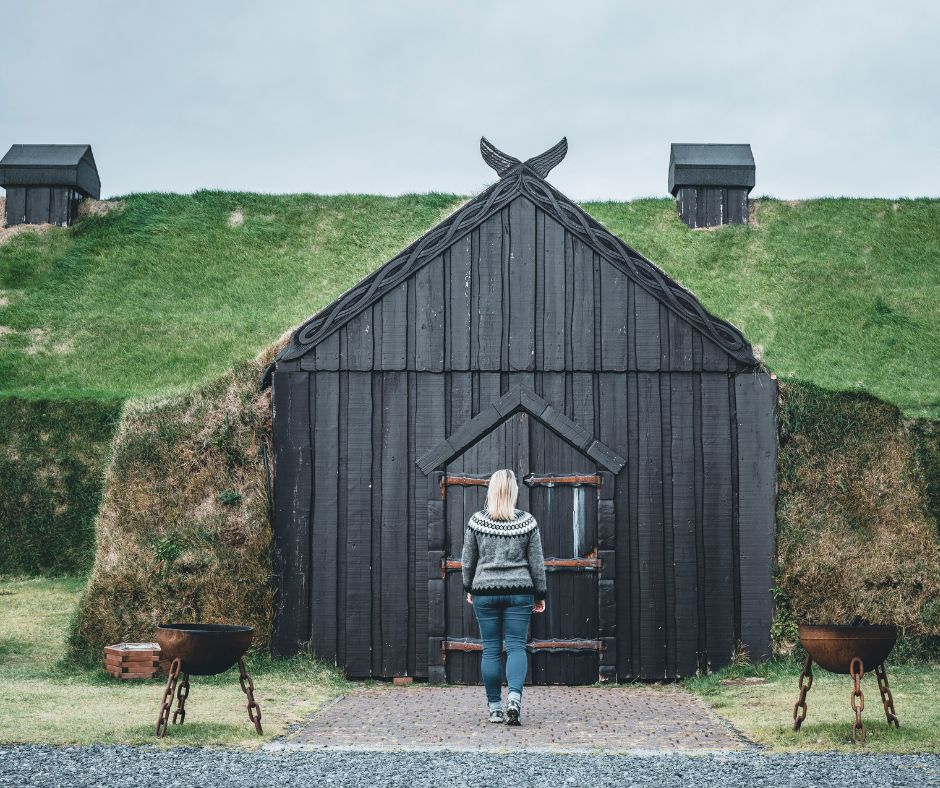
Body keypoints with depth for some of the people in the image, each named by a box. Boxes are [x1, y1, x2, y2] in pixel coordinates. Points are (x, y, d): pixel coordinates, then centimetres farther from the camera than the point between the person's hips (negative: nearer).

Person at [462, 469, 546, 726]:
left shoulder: (476, 521, -3)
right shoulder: (527, 522, -2)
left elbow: (468, 560, 5)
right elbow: (536, 563, 2)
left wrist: (469, 588, 20)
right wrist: (540, 594, 12)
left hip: (485, 592, 0)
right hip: (519, 591, 0)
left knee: (491, 649, 6)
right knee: (516, 646, 1)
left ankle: (495, 708, 8)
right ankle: (514, 697, -19)